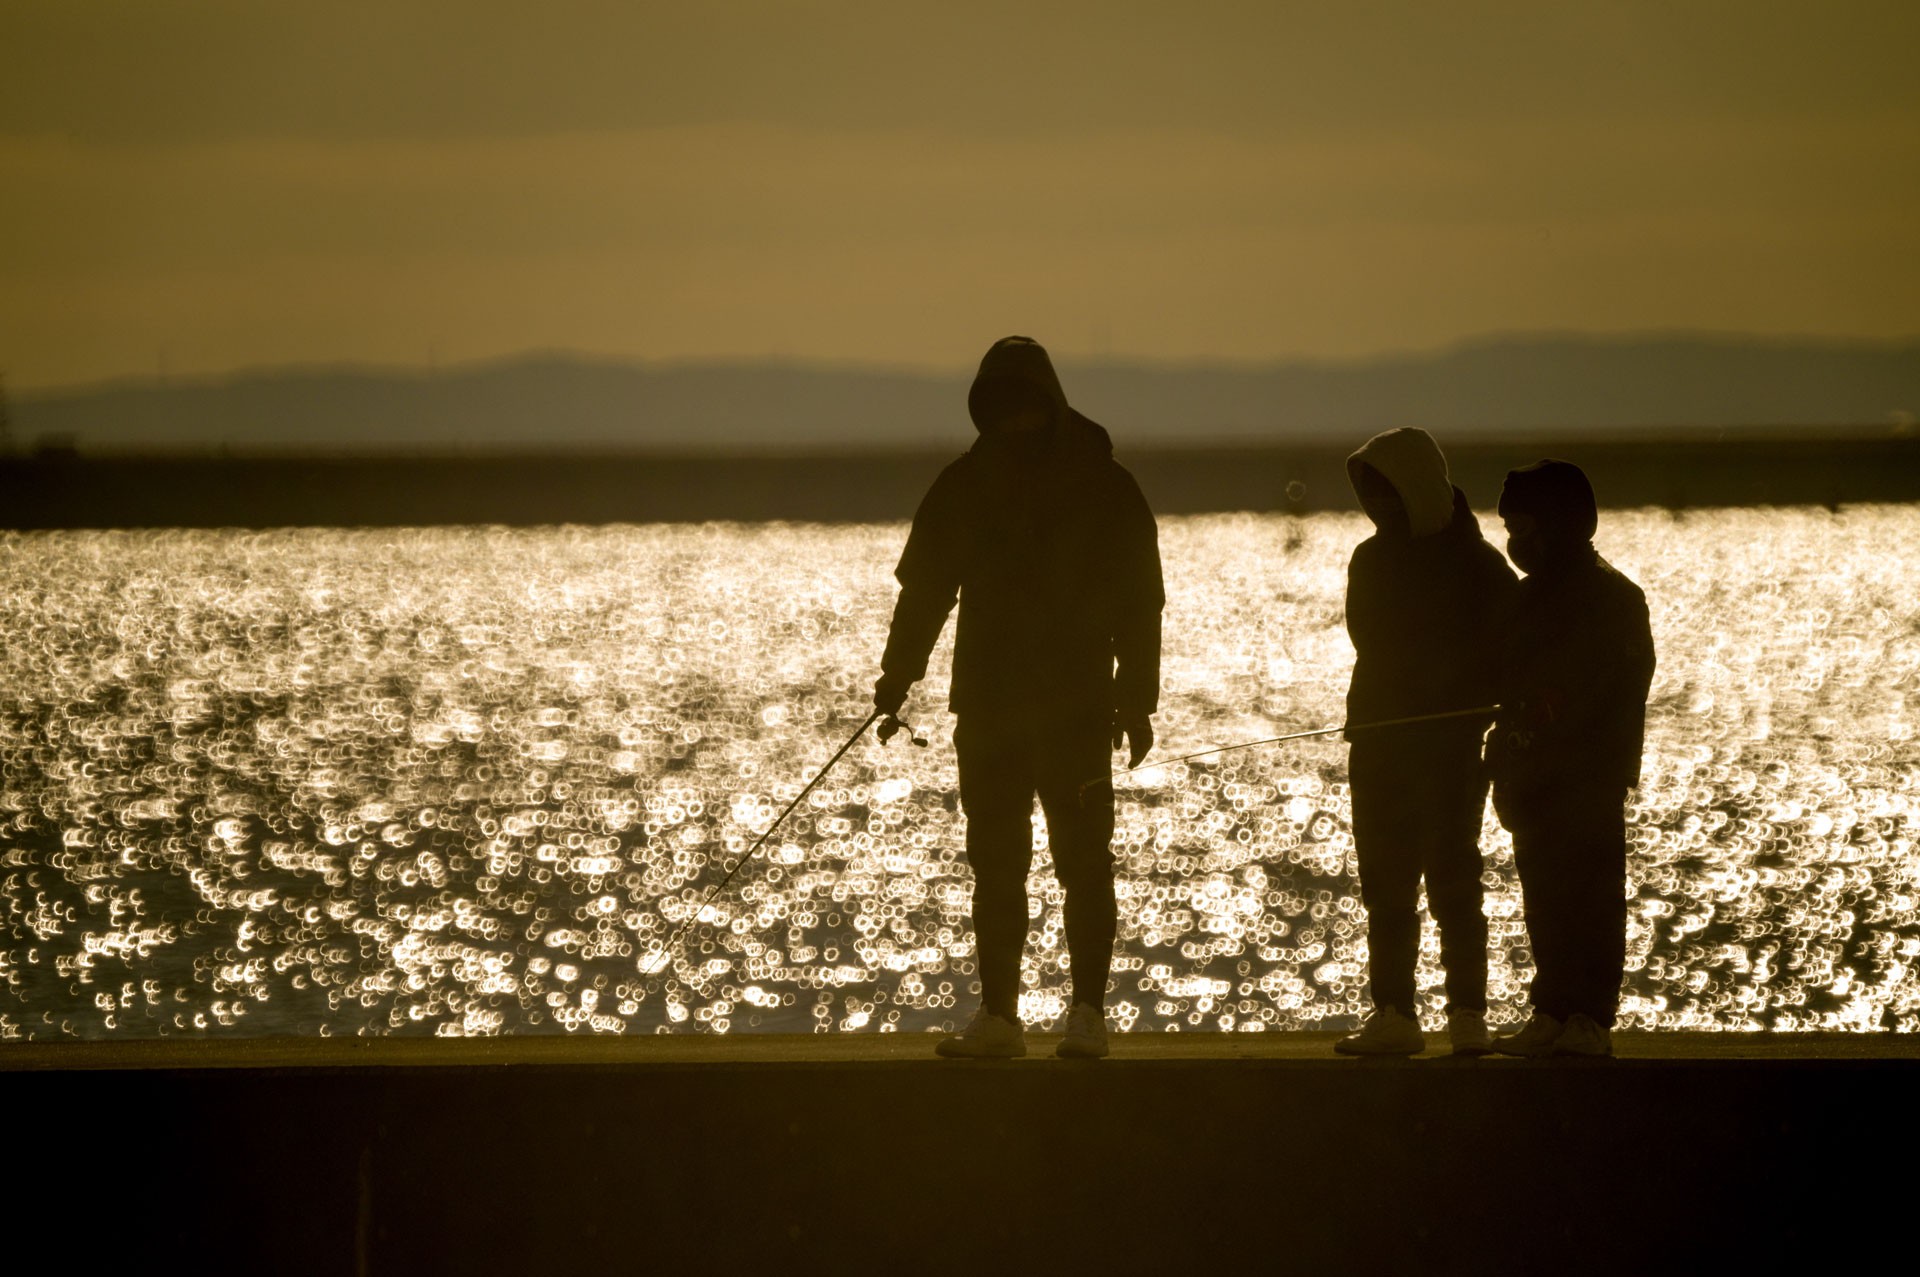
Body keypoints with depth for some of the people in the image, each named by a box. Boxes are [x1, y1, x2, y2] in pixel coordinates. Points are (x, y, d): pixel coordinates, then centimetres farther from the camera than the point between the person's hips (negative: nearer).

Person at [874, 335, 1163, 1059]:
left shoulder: (1104, 488, -1)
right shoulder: (963, 488, 8)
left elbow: (1138, 603, 0)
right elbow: (923, 590, 12)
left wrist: (1137, 704, -4)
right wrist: (895, 681, 4)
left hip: (1078, 707, -3)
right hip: (987, 705, 3)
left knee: (1082, 859, -7)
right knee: (994, 864, 4)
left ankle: (1088, 1011, -3)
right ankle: (997, 1015, 7)